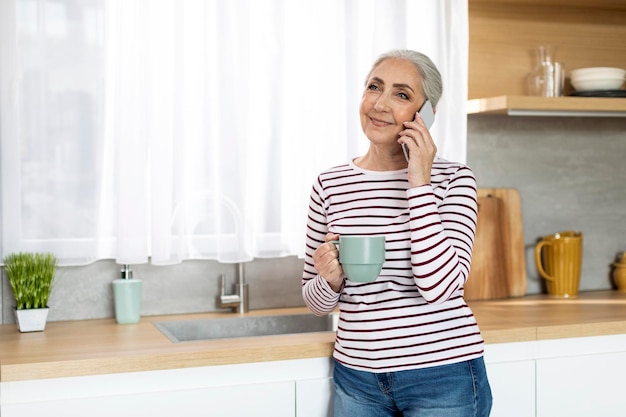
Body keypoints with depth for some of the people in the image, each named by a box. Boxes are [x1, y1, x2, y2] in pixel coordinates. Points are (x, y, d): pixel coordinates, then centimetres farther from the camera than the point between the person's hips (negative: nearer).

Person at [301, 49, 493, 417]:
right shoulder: (330, 186, 0)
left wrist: (419, 183, -19)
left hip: (442, 373, -3)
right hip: (357, 374, 3)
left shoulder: (453, 179, -7)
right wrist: (330, 280, -15)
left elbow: (440, 286, -20)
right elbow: (317, 303, 7)